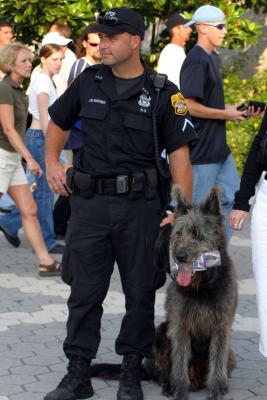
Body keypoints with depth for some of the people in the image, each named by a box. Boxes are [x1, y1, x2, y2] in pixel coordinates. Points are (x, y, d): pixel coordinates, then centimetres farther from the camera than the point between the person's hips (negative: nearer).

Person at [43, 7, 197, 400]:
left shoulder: (162, 94, -4)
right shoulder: (88, 81, 5)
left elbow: (179, 153, -5)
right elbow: (58, 122, 20)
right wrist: (52, 163, 4)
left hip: (140, 206, -2)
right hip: (89, 204, 2)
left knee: (140, 293, 7)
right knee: (84, 292, 5)